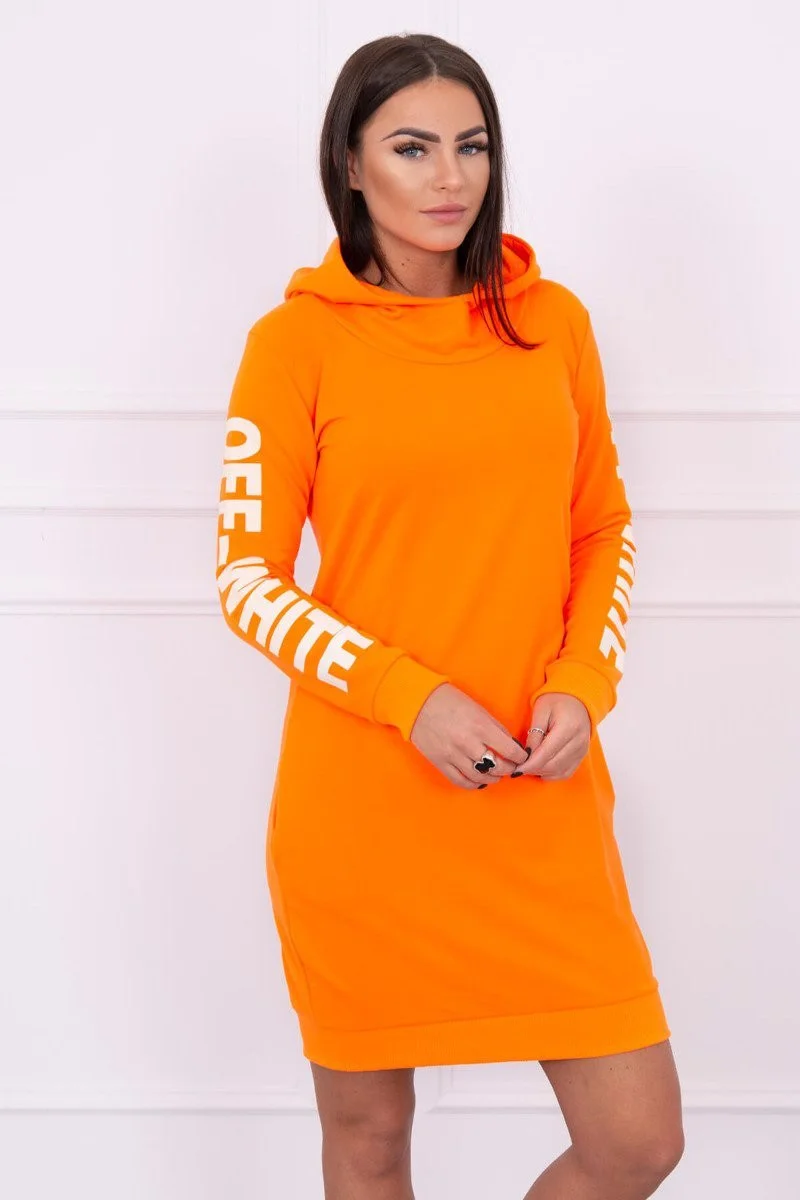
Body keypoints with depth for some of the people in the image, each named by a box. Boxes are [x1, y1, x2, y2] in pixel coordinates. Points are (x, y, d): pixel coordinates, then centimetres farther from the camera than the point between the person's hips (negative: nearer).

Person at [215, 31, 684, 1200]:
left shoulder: (552, 320, 5)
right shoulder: (298, 339, -4)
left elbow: (605, 529, 12)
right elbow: (248, 578, -4)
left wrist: (583, 684, -5)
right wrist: (408, 694, -15)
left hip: (543, 799, 3)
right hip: (358, 796, -2)